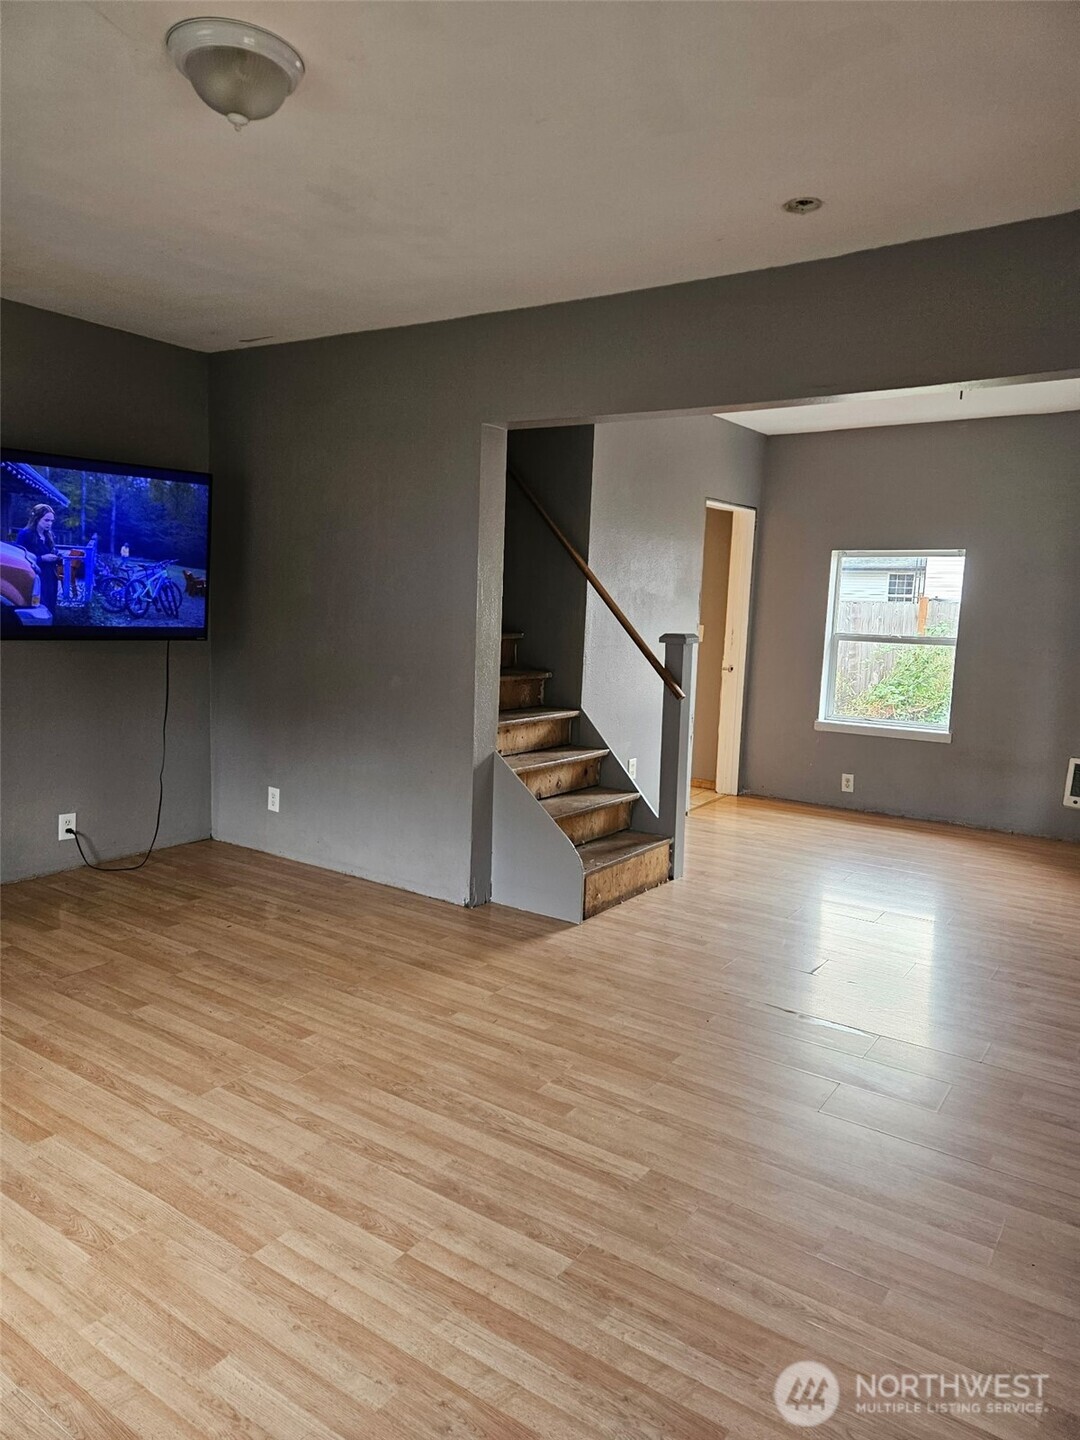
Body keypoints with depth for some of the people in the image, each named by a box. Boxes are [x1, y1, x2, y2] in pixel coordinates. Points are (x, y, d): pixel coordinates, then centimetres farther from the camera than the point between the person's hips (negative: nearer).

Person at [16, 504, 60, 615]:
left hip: (50, 580, 7)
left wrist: (57, 556, 0)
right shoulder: (25, 534, -5)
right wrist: (42, 558, -19)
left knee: (49, 610, 4)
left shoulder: (49, 536, 15)